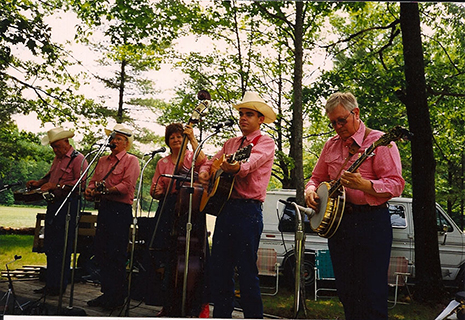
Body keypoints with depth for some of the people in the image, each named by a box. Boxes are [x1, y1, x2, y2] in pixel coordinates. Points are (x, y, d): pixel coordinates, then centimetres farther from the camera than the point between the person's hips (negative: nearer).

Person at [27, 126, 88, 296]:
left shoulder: (78, 159, -7)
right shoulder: (57, 158, 21)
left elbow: (82, 182, -18)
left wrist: (56, 186, -20)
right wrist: (39, 183, 11)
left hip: (68, 205, -9)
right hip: (53, 204, 9)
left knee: (61, 247, -6)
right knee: (49, 247, 9)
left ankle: (59, 286, 1)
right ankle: (50, 284, 16)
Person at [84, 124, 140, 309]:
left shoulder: (131, 161, -1)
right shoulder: (102, 161, 22)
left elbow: (127, 185, -14)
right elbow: (94, 181, 18)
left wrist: (105, 190, -19)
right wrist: (91, 190, -4)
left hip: (120, 210, -7)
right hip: (103, 209, 7)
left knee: (116, 254, -5)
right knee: (101, 251, 7)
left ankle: (117, 297, 4)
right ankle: (106, 293, 17)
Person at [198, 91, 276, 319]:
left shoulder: (265, 142, -1)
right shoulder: (230, 143, 21)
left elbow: (253, 160, -22)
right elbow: (211, 162, 22)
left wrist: (237, 167, -44)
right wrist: (204, 171, -2)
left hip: (248, 210, -7)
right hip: (225, 207, 7)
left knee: (247, 271, -5)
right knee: (218, 268, 9)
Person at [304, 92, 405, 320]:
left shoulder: (378, 141, -5)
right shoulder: (331, 145, 14)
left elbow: (396, 185, -13)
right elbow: (317, 178, 23)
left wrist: (363, 185, -29)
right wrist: (310, 191, 0)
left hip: (371, 223, -6)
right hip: (336, 222, 6)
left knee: (372, 297, -4)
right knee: (346, 293, 11)